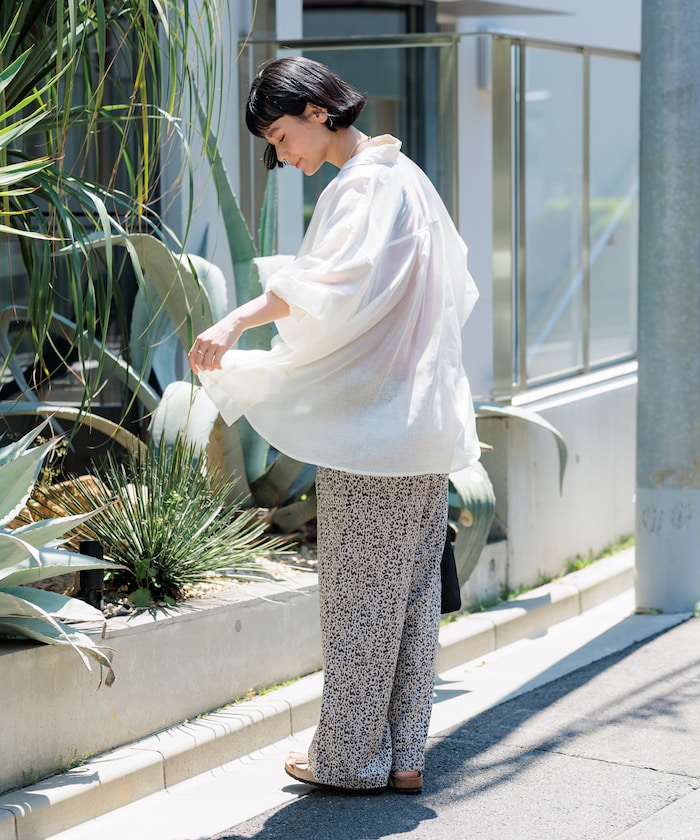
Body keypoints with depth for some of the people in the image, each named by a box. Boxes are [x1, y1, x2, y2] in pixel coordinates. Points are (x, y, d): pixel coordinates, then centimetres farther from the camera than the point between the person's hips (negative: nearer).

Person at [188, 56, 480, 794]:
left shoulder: (364, 186, -13)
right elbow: (456, 287, 26)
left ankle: (349, 755, 9)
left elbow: (332, 278, -31)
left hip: (368, 423, -9)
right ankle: (403, 756, 16)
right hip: (425, 422, 9)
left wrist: (238, 319, -41)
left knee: (358, 593, 0)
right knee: (413, 589, 10)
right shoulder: (407, 177, 16)